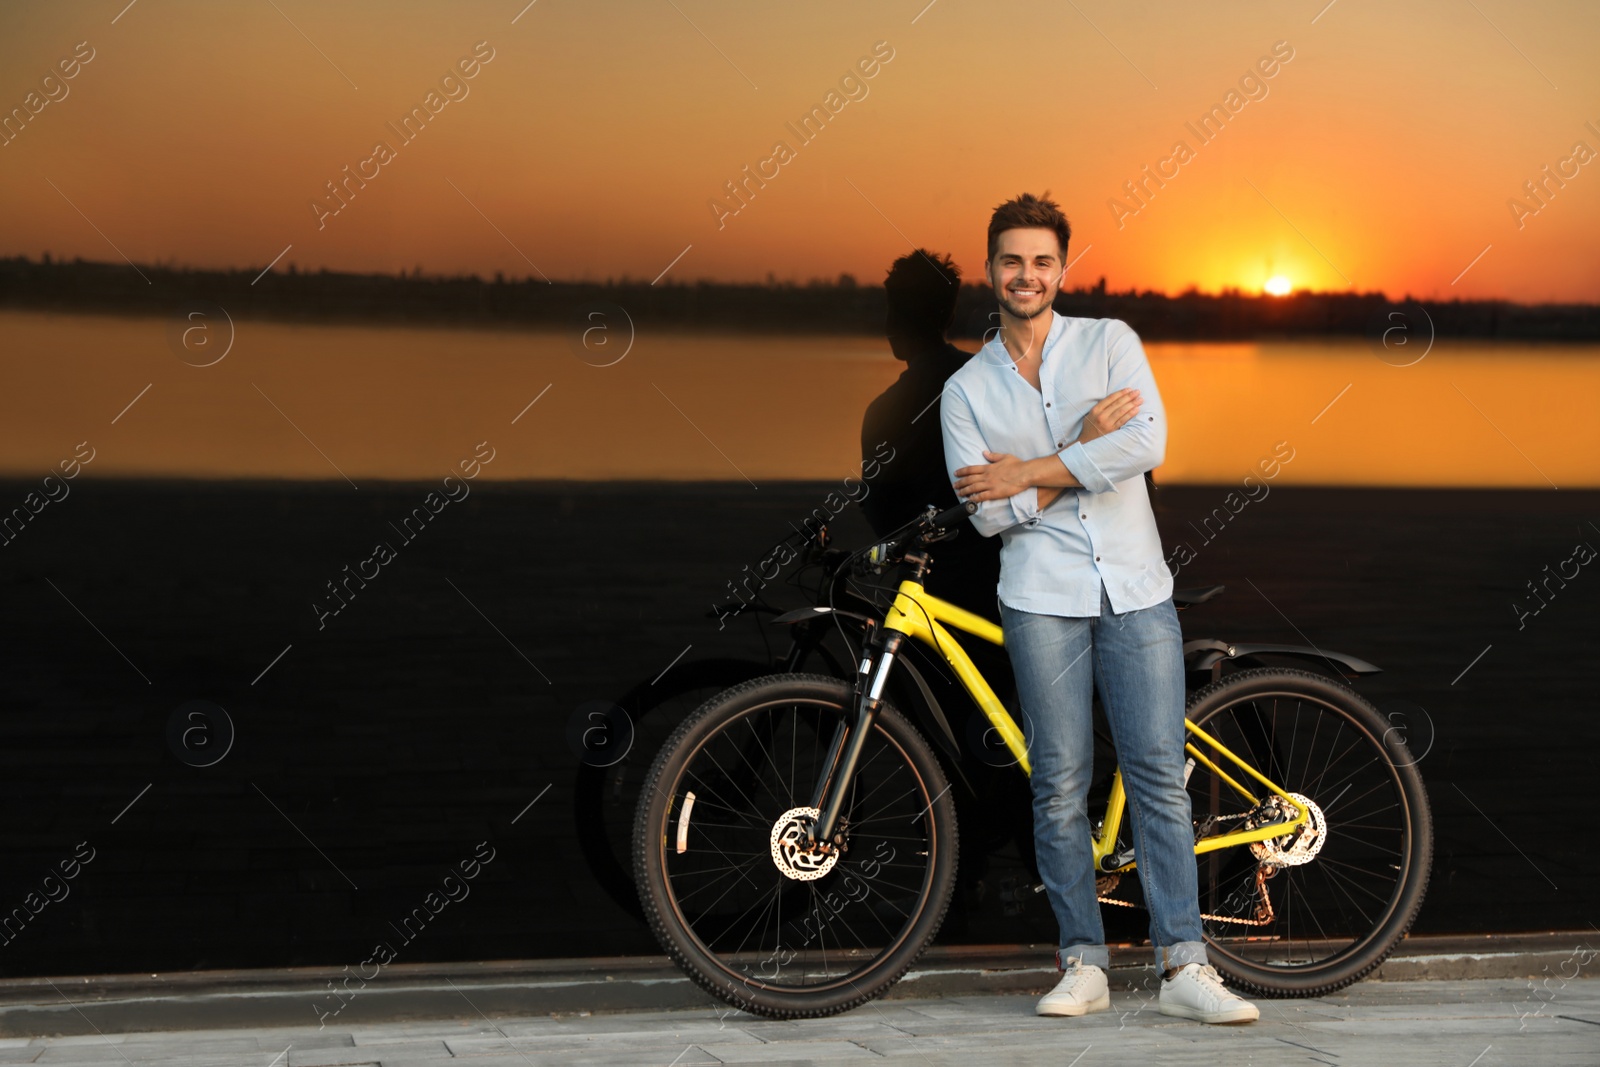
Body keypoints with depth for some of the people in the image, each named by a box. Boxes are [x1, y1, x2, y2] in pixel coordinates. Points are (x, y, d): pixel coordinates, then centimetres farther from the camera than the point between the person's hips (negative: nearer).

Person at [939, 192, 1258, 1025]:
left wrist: (1028, 472, -9)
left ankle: (1183, 966, -4)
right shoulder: (967, 388, 8)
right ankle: (1082, 964, 7)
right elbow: (989, 512, -3)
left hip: (1136, 590, 0)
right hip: (1042, 598, 0)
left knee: (1159, 775, -4)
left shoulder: (1111, 342, 6)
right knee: (1060, 785, 0)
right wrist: (1085, 445, -9)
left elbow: (1147, 443, -10)